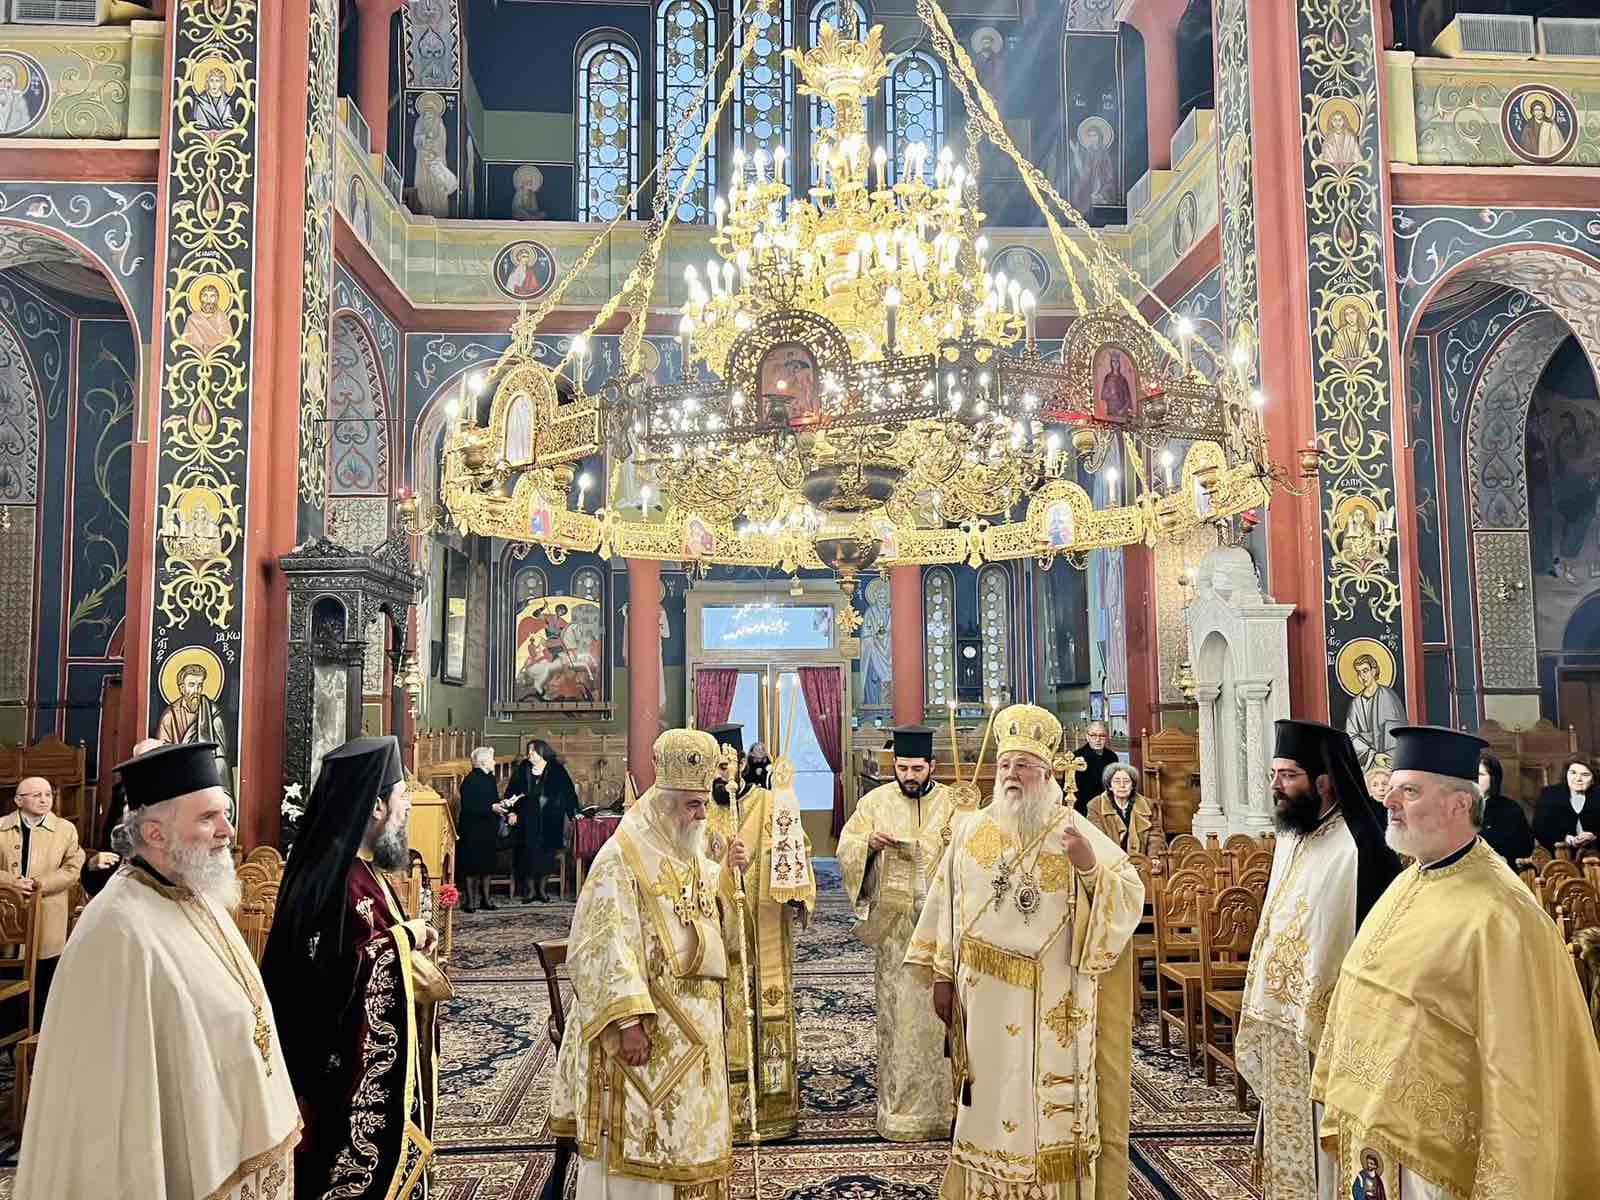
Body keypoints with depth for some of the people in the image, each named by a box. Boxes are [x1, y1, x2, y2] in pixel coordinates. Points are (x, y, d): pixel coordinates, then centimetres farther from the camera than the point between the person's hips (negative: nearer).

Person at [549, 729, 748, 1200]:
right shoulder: (621, 858, -16)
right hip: (644, 1024, -8)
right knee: (636, 1131, 1)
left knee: (687, 1129, 16)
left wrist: (729, 872, 5)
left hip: (691, 1022, 8)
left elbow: (707, 906, 25)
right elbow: (610, 946, -22)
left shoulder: (689, 855, 10)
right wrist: (629, 1021, -27)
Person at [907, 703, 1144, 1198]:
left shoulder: (1075, 832, -5)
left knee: (1050, 1102, 4)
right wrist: (942, 977, 5)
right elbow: (945, 904, 6)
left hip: (1050, 1005, -2)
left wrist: (1091, 869, -26)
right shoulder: (969, 830, 4)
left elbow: (1131, 896, -8)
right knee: (988, 1098, 11)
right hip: (983, 999, 3)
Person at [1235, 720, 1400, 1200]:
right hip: (1279, 1019, 8)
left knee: (1324, 1141, 5)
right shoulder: (1288, 838, 7)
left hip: (1324, 1024, -8)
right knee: (1287, 1134, 19)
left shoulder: (1358, 848, -19)